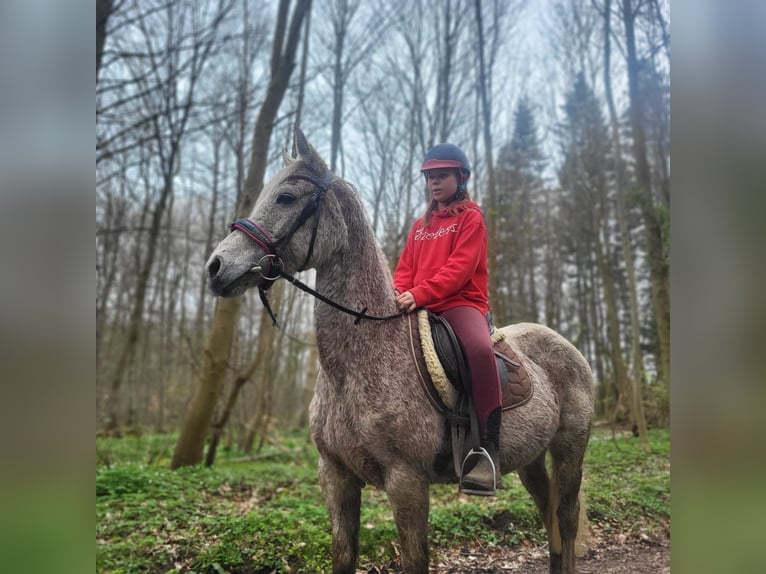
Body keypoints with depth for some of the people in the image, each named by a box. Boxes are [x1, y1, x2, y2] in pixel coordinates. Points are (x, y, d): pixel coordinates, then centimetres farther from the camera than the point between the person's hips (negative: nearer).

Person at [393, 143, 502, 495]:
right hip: (418, 309, 7)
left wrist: (420, 294, -22)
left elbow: (460, 267, -10)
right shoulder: (420, 226, 24)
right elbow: (405, 269, 16)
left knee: (480, 348, -36)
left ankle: (489, 448, -31)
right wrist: (399, 294, -8)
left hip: (461, 304, -6)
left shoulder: (471, 218, 5)